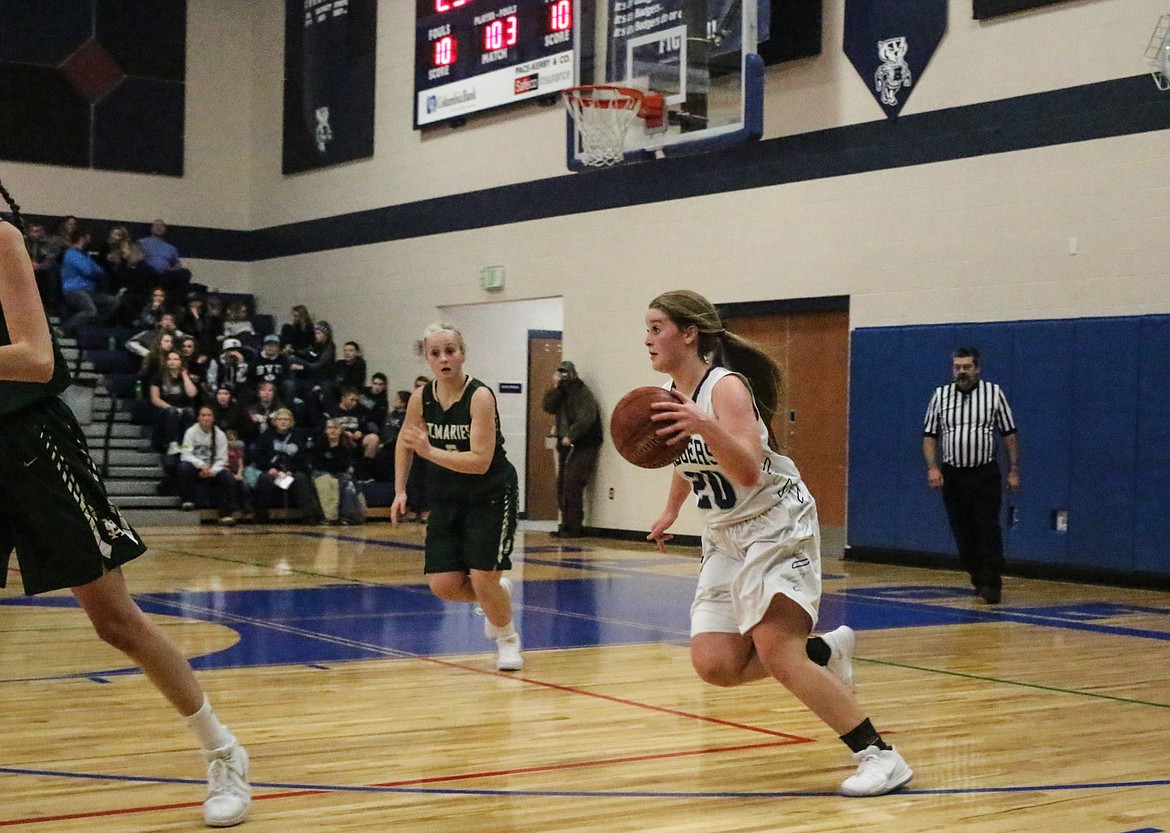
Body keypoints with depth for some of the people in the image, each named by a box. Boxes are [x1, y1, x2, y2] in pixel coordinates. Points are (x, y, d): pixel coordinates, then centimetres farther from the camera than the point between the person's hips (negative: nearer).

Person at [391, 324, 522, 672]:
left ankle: (508, 638, 18)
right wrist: (400, 490, 8)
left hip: (491, 497, -5)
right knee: (443, 585, -4)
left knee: (484, 580, -12)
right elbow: (404, 442, 14)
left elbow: (480, 461, -29)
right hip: (447, 499, 5)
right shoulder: (420, 398, -7)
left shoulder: (480, 396, -22)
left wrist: (429, 451, -37)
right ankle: (498, 594, 28)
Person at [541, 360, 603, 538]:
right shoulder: (561, 394, 15)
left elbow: (585, 419, -20)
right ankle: (566, 525, 15)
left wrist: (570, 436, -22)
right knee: (562, 486, 8)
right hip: (566, 446, 8)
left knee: (572, 485, -14)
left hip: (583, 447, -8)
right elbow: (548, 407, 1)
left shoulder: (584, 393, -9)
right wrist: (555, 388, -7)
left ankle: (574, 527, -10)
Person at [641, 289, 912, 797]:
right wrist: (671, 511, 33)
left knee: (775, 652, -21)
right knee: (715, 666, -5)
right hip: (724, 536, 8)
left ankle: (879, 756, -12)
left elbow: (749, 472, -35)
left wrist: (706, 426, -48)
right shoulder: (673, 393, 3)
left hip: (776, 526, -8)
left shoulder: (726, 386, -20)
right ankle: (823, 650, 19)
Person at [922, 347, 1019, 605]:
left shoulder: (994, 393, 0)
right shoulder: (940, 395, 6)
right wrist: (932, 467, -7)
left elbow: (1009, 434, 2)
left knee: (988, 530, -10)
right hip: (952, 475, 3)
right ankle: (978, 581, 21)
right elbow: (929, 435, 6)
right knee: (963, 533, 7)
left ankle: (991, 585, -10)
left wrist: (1014, 470, -2)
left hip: (985, 474, -2)